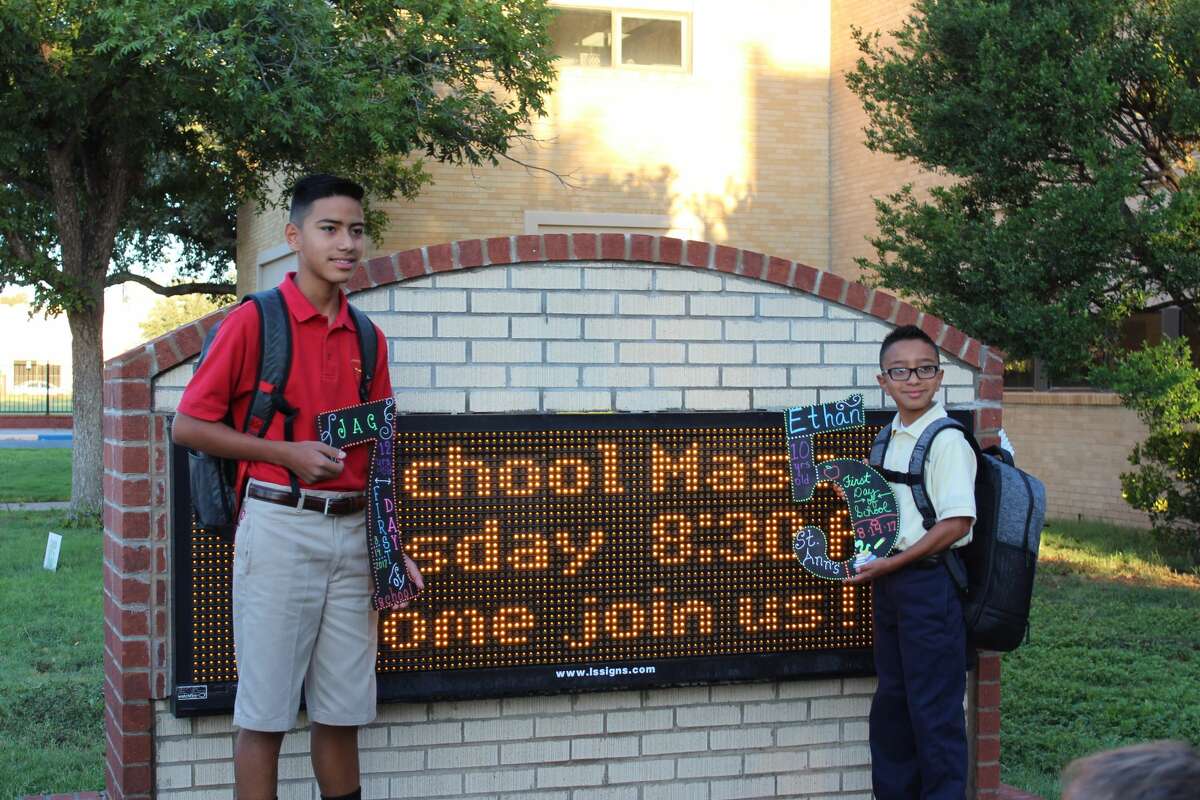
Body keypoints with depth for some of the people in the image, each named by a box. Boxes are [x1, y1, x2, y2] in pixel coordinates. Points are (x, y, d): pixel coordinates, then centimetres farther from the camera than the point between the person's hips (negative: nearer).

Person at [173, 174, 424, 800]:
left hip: (353, 531, 5)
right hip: (279, 528, -5)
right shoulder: (253, 321, -4)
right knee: (265, 712, 1)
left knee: (343, 713, 10)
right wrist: (288, 453, -12)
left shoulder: (367, 339, 11)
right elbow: (188, 426, -5)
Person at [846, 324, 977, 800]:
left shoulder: (946, 441, -12)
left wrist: (892, 563, -18)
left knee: (934, 708, -2)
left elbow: (957, 523, -19)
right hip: (891, 583, 9)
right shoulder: (891, 439, 12)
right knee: (891, 703, 16)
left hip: (929, 579, -8)